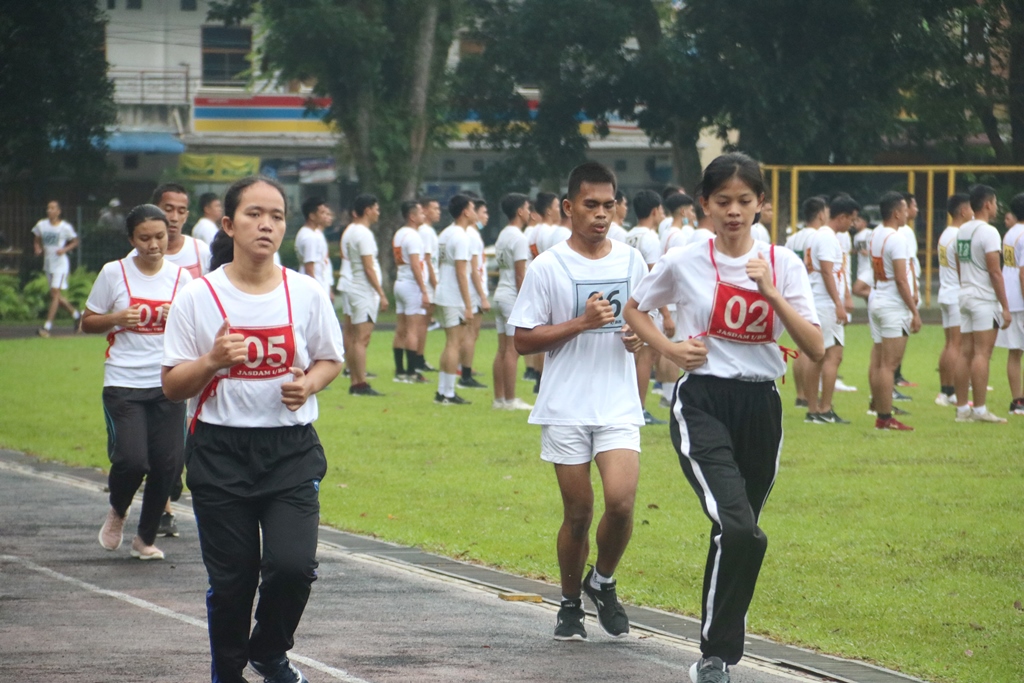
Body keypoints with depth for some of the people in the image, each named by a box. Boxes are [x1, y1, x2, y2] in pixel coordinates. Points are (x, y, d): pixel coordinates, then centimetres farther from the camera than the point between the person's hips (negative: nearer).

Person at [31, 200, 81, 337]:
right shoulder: (41, 225, 2)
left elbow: (75, 242, 2)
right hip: (48, 263, 6)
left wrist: (65, 249, -15)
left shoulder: (65, 227, -9)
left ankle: (47, 326, -14)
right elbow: (36, 241, 14)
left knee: (55, 293, -13)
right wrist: (38, 249, -7)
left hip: (60, 263, -6)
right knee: (56, 296, 11)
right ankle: (76, 314, 33)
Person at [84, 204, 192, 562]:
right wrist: (117, 318, -11)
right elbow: (87, 322, 8)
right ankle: (117, 511, 18)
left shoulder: (180, 277, 6)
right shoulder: (113, 273, 0)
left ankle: (146, 538, 19)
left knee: (168, 463, -3)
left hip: (168, 385, 2)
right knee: (131, 459, -17)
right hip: (123, 384, -2)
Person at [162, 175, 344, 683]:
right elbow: (172, 386, 0)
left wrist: (309, 383, -7)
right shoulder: (197, 298, -2)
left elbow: (330, 359, 15)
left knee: (292, 565, -13)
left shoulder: (307, 293, 2)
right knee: (231, 578, 1)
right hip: (220, 451, -1)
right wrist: (212, 361, -19)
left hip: (291, 450, 1)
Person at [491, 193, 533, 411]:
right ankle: (510, 399, -6)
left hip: (500, 294, 9)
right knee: (512, 350, -7)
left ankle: (499, 399, 10)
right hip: (513, 297, -9)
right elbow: (520, 274, -17)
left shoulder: (502, 236, 15)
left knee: (503, 350, 10)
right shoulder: (517, 238, -14)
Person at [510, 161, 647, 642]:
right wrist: (581, 322, -15)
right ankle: (570, 605, 23)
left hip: (619, 407, 2)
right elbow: (523, 340, -5)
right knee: (578, 512, 2)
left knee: (621, 500, -15)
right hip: (565, 409, -2)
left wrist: (639, 336, -3)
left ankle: (602, 582, 11)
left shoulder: (631, 261, 7)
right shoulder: (546, 268, -4)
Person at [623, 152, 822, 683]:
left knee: (739, 534, 10)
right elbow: (634, 310, 16)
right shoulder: (683, 263, -1)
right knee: (738, 528, -23)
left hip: (760, 406, 3)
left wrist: (773, 295, -15)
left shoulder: (782, 264, 3)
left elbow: (815, 349, -4)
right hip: (702, 404, -3)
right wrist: (671, 350, -1)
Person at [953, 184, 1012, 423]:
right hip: (985, 300, -8)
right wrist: (1005, 307, -13)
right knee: (982, 354, -7)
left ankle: (962, 408, 9)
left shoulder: (962, 231, 12)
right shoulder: (988, 232, -13)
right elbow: (995, 272, -16)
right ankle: (979, 410, -8)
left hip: (965, 296, 8)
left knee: (965, 353, 8)